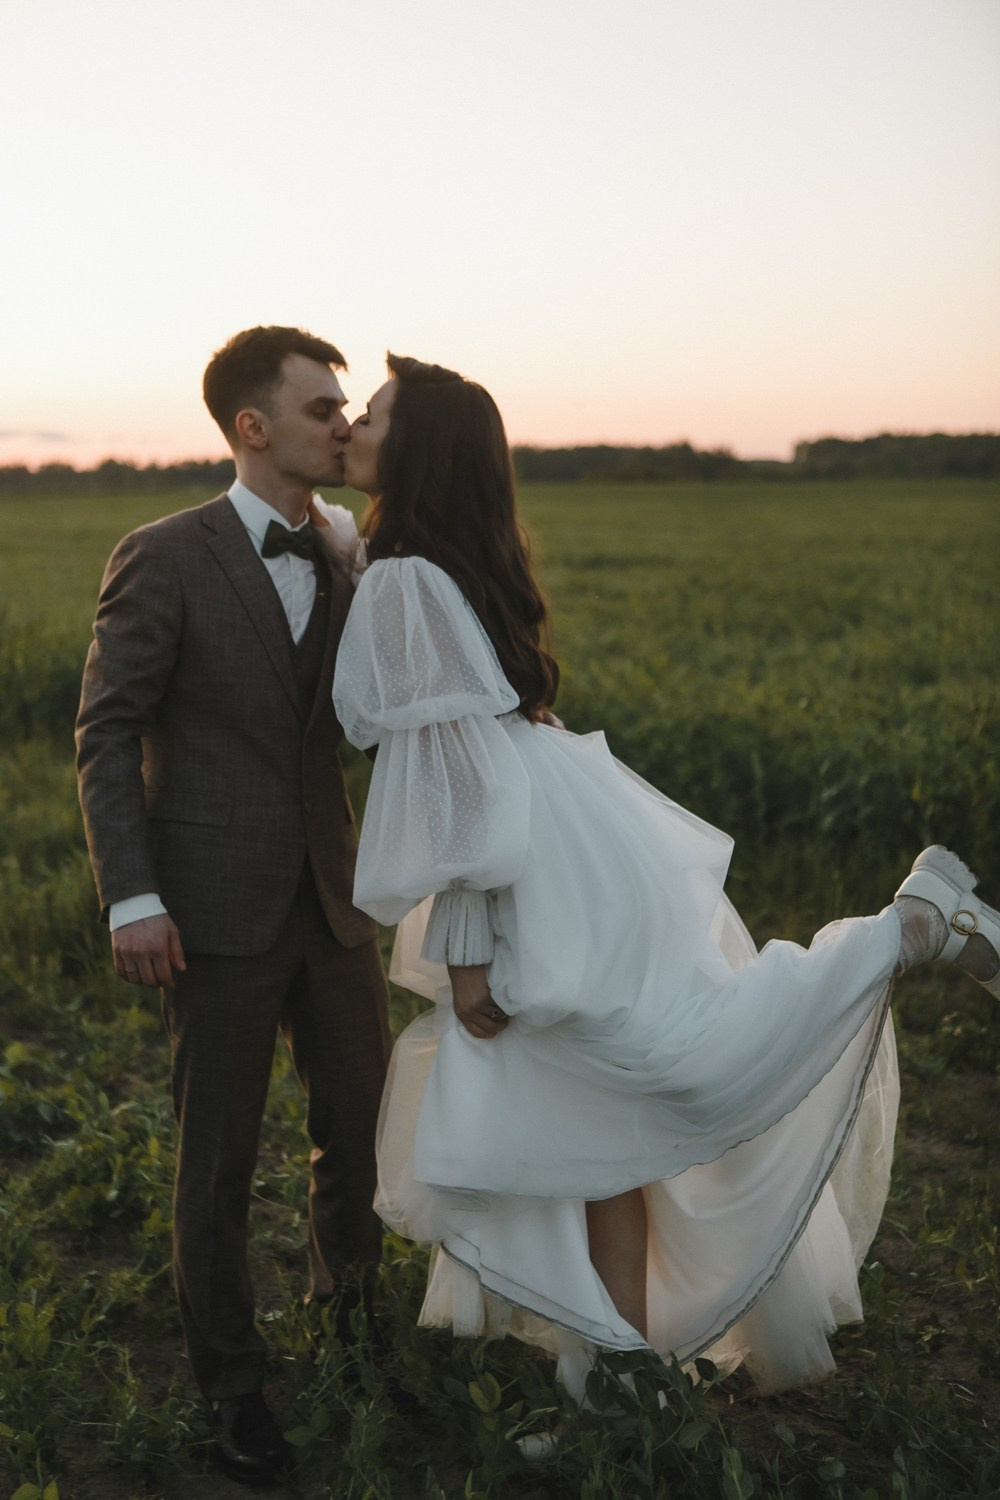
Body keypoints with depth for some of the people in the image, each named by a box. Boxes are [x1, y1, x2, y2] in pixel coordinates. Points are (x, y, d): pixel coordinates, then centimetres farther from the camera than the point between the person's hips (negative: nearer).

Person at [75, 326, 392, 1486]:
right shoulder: (163, 559, -9)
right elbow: (107, 735, -10)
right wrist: (132, 897, -17)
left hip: (329, 900, 6)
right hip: (217, 909, -5)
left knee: (363, 1125, 15)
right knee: (219, 1159, 7)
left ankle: (349, 1309, 42)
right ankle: (230, 1382, 28)